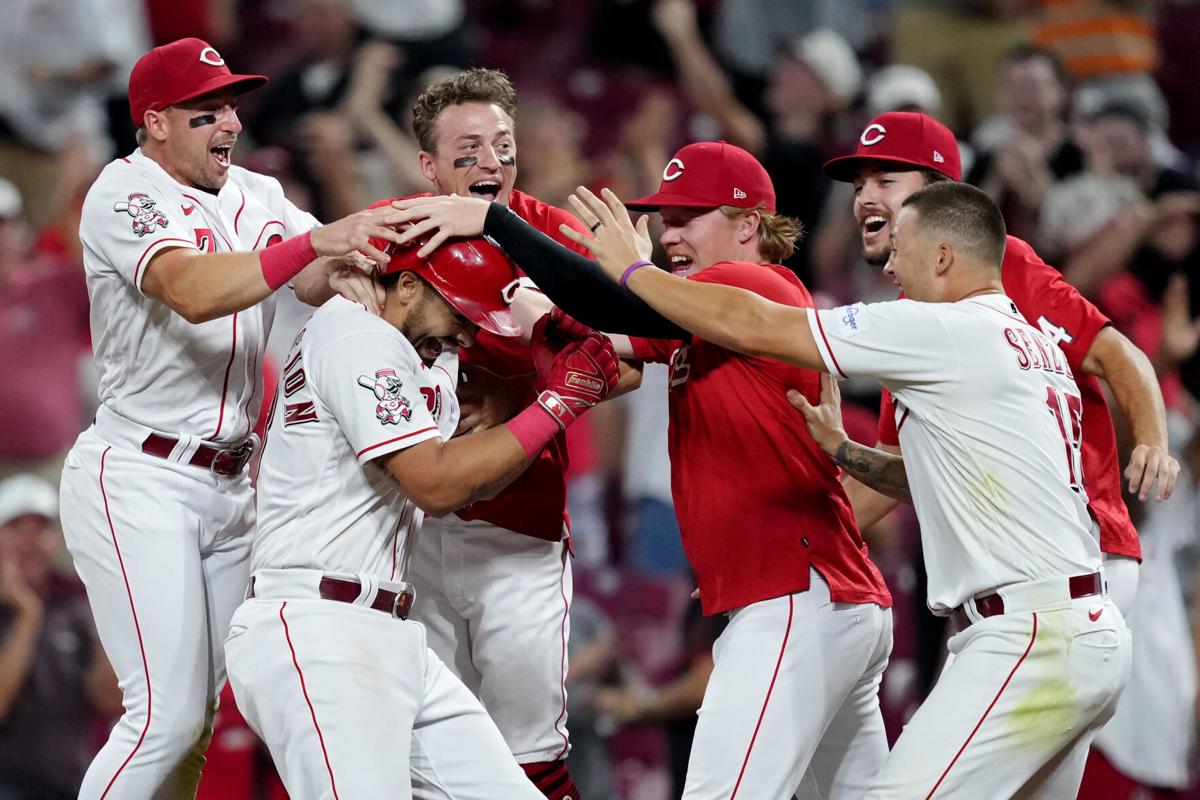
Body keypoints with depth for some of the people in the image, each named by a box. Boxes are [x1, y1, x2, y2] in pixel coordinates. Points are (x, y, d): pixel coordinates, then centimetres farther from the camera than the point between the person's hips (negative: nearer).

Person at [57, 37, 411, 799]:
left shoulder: (257, 196, 10)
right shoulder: (125, 193, -12)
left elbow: (323, 284, -5)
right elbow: (192, 291, -30)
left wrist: (372, 237, -27)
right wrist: (312, 242, -43)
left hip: (229, 481, 7)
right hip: (138, 479, -7)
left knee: (199, 710, 9)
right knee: (169, 713, -13)